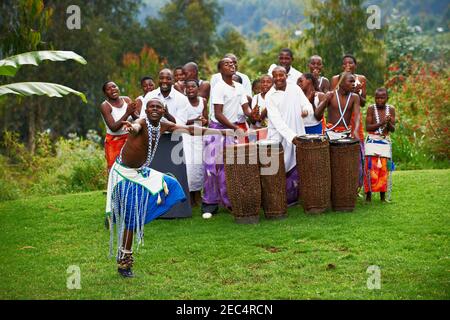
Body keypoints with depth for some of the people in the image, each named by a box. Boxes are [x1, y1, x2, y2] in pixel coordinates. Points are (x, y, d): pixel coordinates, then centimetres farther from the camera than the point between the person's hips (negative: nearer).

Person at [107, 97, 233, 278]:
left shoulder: (164, 126, -2)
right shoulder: (142, 123, -23)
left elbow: (190, 130, 2)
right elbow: (135, 128, -47)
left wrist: (222, 132, 2)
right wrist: (131, 128, -74)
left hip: (142, 173, 8)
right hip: (125, 173, -8)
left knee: (171, 185, 13)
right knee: (131, 218, -10)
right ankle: (124, 263, 6)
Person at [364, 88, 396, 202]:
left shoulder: (391, 109, 3)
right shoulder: (371, 109, -3)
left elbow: (393, 129, 1)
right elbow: (367, 127, -9)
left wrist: (389, 123, -19)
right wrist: (381, 123, -21)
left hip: (385, 142, 2)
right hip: (372, 141, -2)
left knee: (384, 169, 2)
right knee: (370, 168, -7)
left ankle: (383, 196, 10)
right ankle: (368, 195, -1)